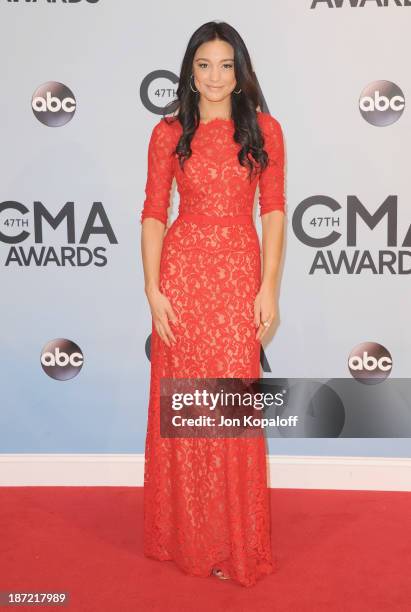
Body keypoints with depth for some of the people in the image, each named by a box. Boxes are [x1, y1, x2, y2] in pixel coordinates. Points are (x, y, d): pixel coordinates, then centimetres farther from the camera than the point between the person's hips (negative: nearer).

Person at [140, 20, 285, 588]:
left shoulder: (264, 130, 6)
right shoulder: (168, 133, 5)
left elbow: (273, 210, 3)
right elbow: (153, 214, 2)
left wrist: (269, 287, -5)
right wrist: (153, 289, -6)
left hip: (240, 273, 0)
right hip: (182, 271, 1)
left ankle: (236, 541, 19)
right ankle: (187, 533, 24)